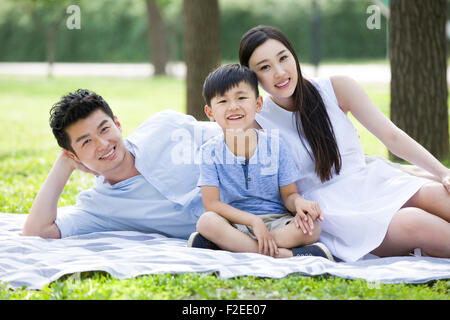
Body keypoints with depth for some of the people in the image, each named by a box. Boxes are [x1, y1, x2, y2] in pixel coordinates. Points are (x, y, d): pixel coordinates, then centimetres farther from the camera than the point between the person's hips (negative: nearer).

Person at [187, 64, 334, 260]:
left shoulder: (274, 145, 2)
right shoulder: (210, 152, -2)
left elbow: (288, 194, 4)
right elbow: (211, 204, -8)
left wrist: (298, 202, -22)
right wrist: (254, 221, -20)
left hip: (276, 222, 1)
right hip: (235, 225, -1)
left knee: (311, 227, -28)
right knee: (207, 221, -34)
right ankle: (285, 254, -36)